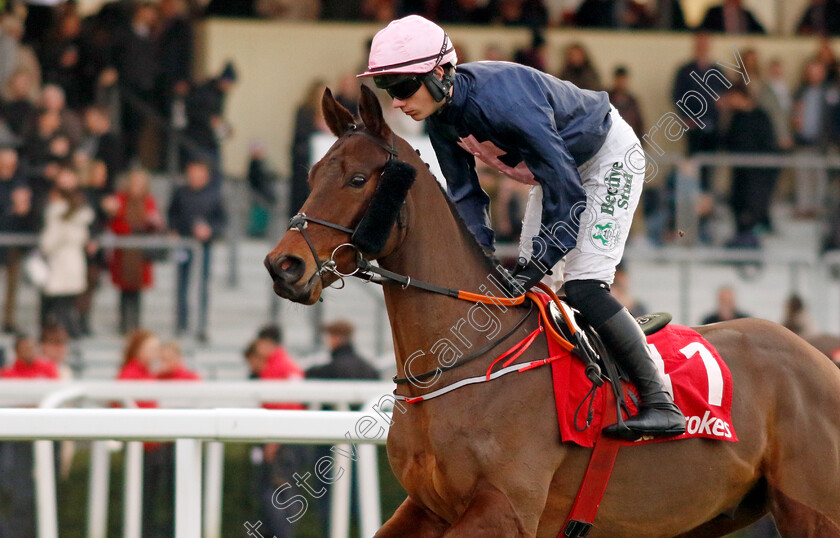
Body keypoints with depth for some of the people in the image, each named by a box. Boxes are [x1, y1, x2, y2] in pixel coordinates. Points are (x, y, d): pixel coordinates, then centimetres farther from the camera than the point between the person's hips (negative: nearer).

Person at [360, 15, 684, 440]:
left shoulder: (502, 100, -39)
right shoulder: (442, 117, -13)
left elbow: (567, 192, -37)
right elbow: (464, 195, -5)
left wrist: (534, 268, -36)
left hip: (610, 157, -9)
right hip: (559, 164, 9)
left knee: (582, 286, -20)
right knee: (526, 289, 7)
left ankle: (660, 404, -17)